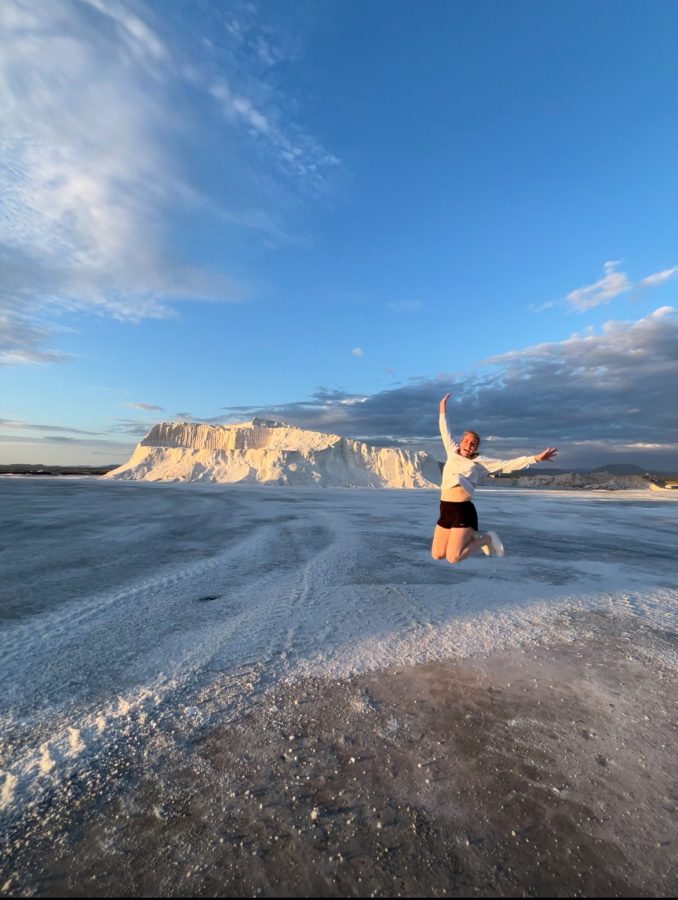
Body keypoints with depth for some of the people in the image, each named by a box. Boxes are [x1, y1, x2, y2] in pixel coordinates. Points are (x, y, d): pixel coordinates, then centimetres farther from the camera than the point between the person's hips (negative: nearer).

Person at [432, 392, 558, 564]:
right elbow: (445, 433, 26)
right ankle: (472, 537, 26)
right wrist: (443, 412, 32)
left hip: (463, 511, -5)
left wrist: (535, 458, -7)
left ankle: (487, 539, 14)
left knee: (453, 558, -11)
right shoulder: (452, 453, 14)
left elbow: (507, 465, 0)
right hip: (445, 510, 5)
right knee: (436, 555, 6)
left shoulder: (480, 462, 4)